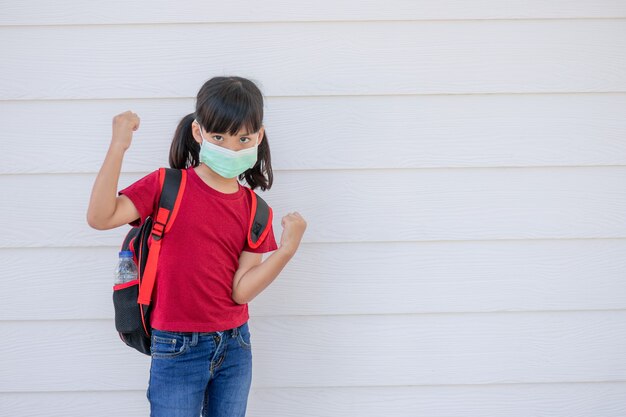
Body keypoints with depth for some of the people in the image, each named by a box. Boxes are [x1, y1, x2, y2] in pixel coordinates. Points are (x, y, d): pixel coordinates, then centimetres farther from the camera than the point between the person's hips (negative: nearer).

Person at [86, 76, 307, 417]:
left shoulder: (253, 209, 2)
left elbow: (242, 290, -6)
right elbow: (100, 217, -21)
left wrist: (286, 251, -19)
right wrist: (118, 146, -27)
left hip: (234, 346, 4)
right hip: (178, 348, -4)